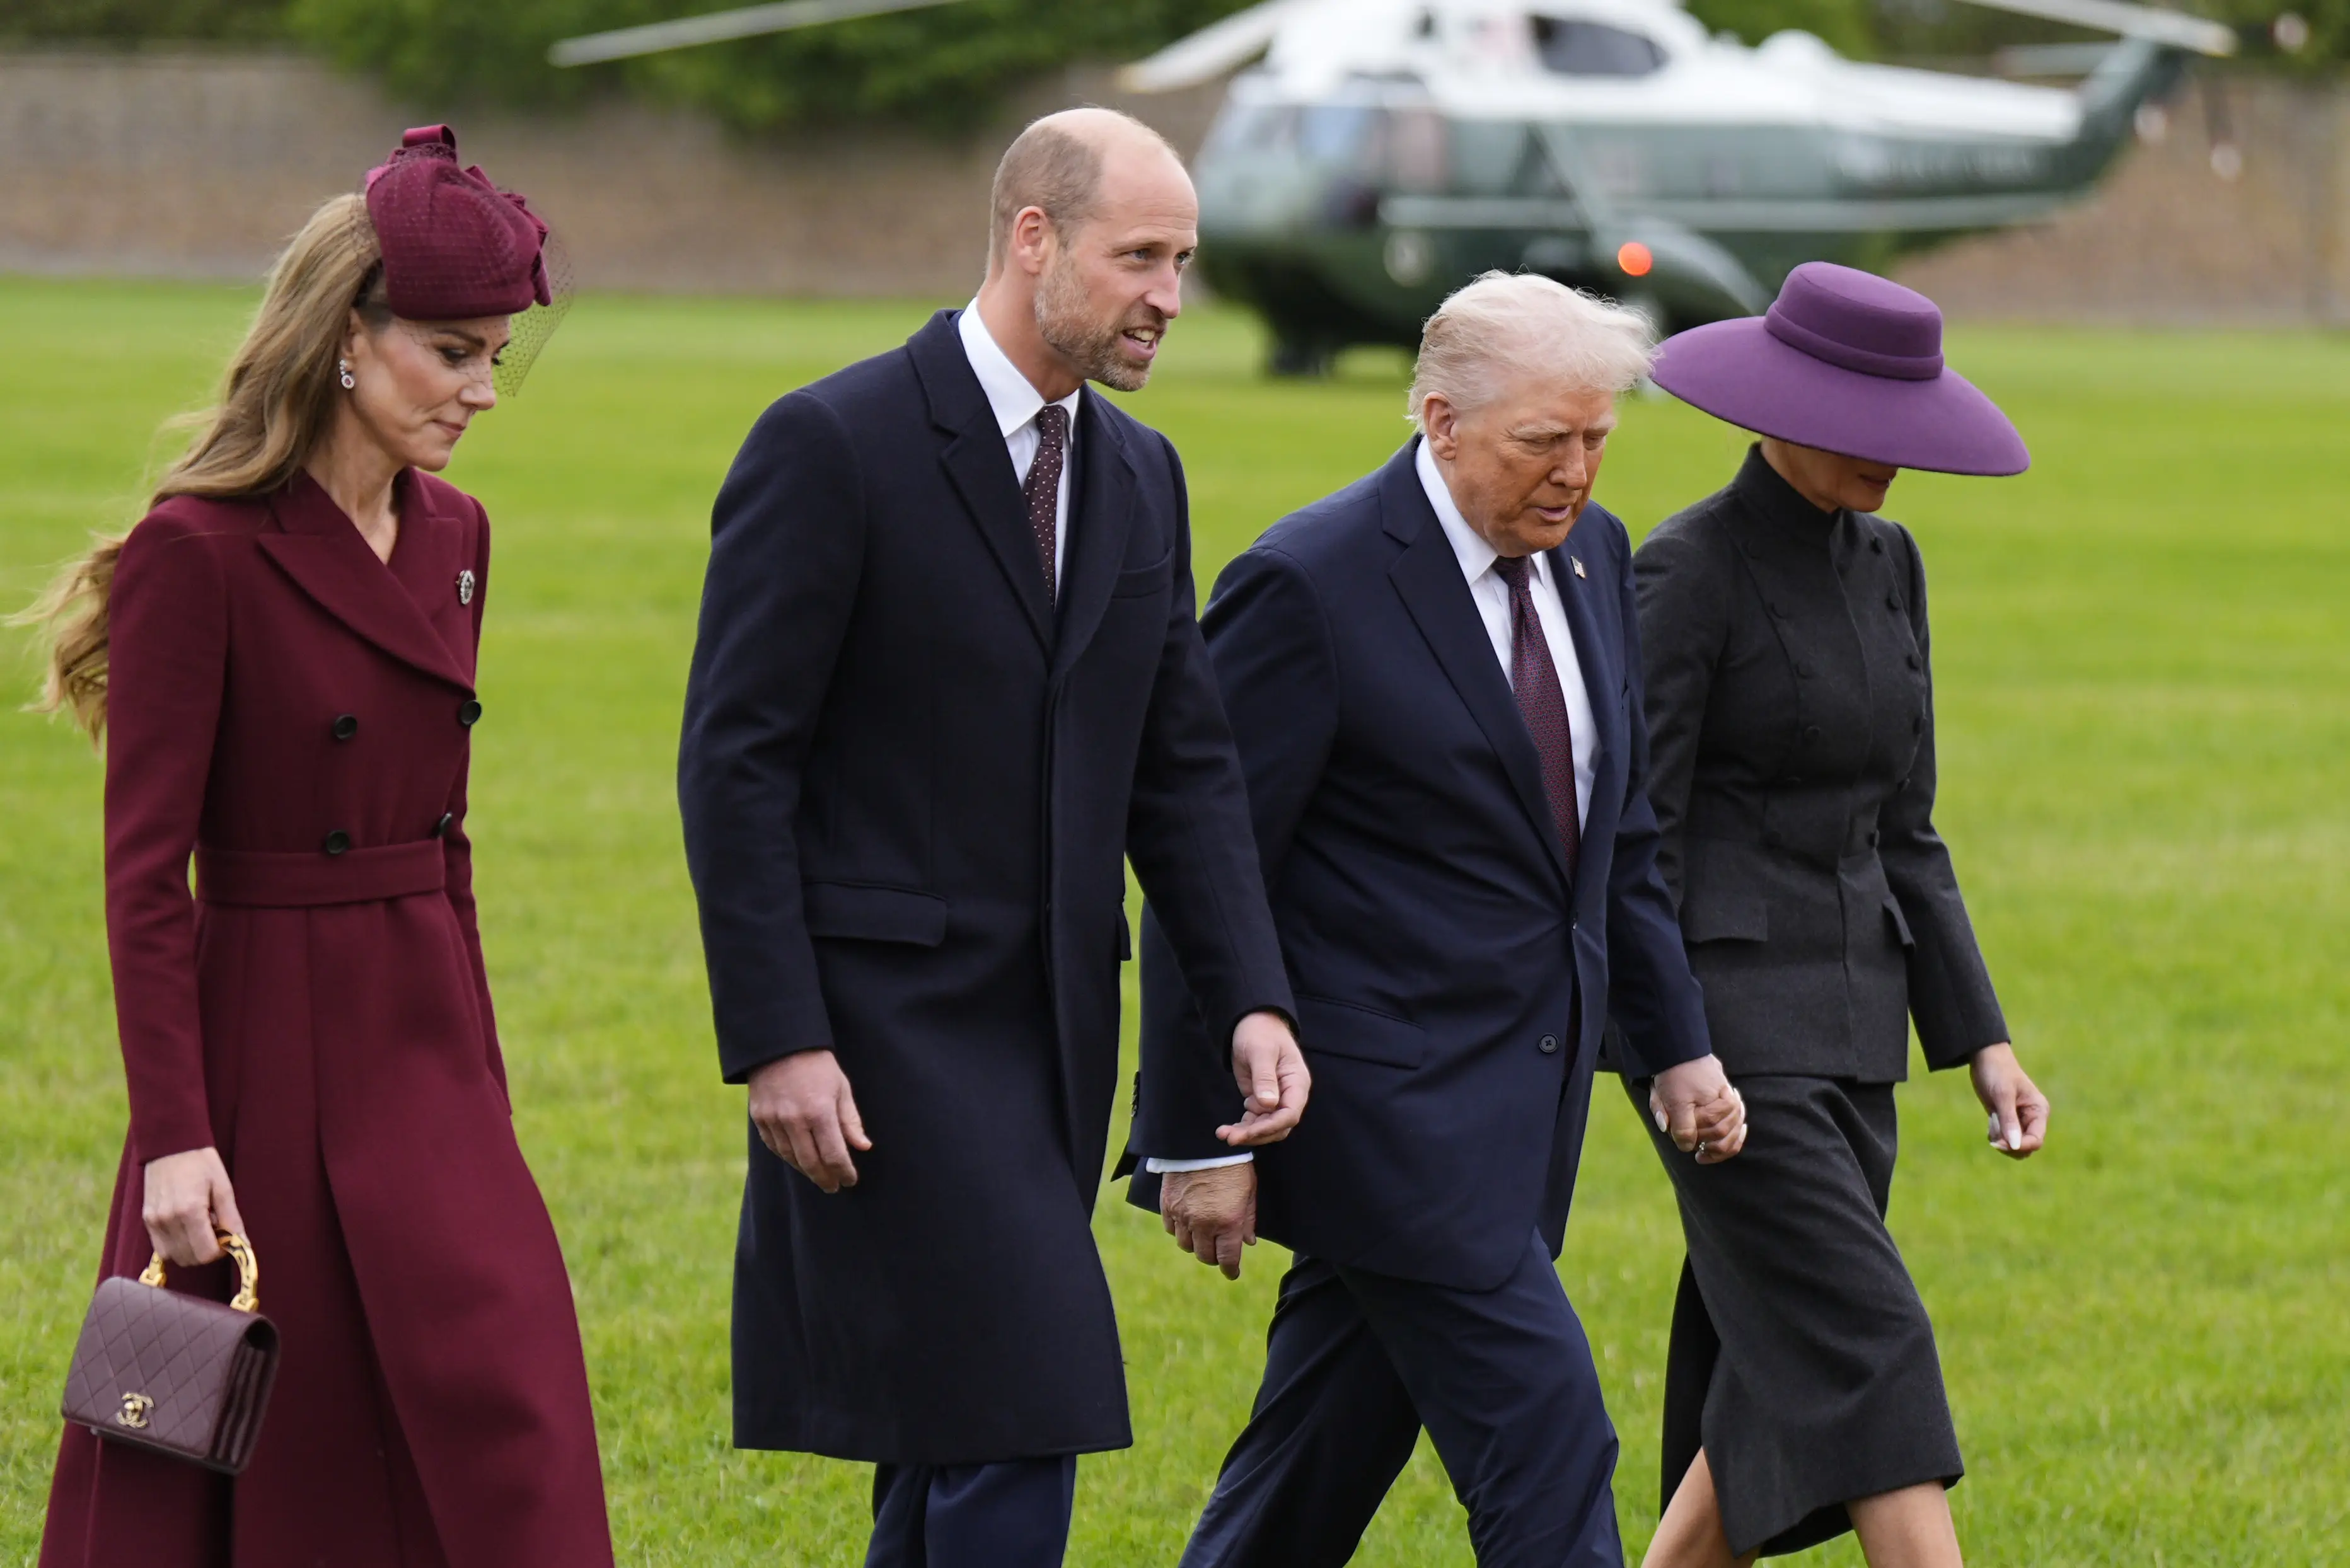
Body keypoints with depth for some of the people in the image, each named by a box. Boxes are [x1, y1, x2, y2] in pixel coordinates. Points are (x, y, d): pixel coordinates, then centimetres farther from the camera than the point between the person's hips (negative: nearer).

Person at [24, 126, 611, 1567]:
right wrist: (175, 1135, -18)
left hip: (429, 1061, 7)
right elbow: (144, 870, -14)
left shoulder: (453, 539, 9)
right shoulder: (202, 554, -13)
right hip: (269, 1060, -7)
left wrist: (478, 1079, 16)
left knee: (508, 1445, 0)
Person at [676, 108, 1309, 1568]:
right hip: (887, 1023, -7)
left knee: (956, 1445, 10)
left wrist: (1253, 1000, 0)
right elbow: (735, 761, -12)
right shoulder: (834, 446, -10)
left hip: (1053, 1032, 7)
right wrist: (779, 1044, -17)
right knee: (1018, 1411, -14)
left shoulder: (1141, 475, 12)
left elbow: (1186, 764, 14)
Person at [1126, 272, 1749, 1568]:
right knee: (1547, 1448, -11)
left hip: (1525, 1096, 7)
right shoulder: (1311, 585, -15)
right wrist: (1200, 1138, -12)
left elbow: (1617, 828, 20)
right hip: (1386, 1105, -7)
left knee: (1322, 1463, 13)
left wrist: (1675, 1046, 14)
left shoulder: (1589, 556, 9)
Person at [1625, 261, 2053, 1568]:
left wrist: (1981, 1039, 10)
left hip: (1848, 1021, 8)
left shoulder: (1885, 564, 11)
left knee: (1773, 1390, 7)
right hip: (1721, 1015, -8)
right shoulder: (1686, 570, -12)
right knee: (1865, 1356, -15)